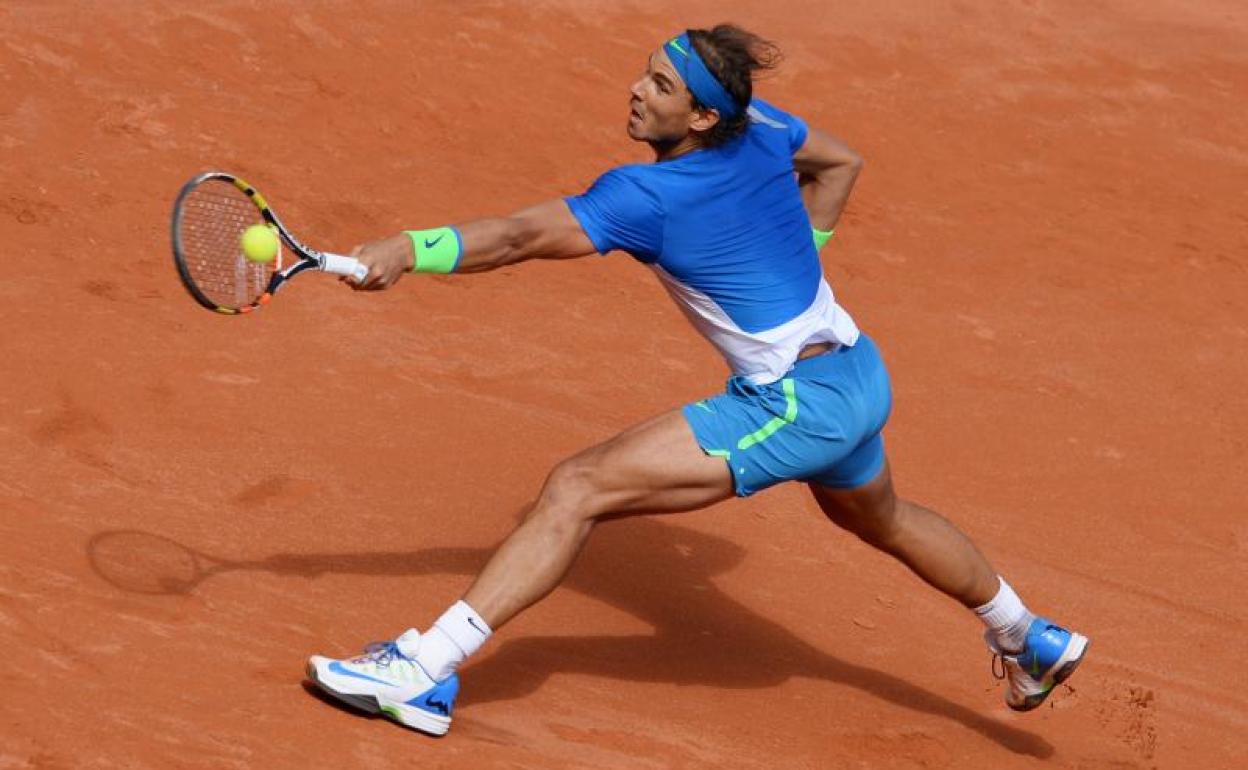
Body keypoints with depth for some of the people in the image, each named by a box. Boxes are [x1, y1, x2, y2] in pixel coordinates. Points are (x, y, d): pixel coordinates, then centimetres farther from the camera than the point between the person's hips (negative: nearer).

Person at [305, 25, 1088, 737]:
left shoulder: (650, 197, -22)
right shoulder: (759, 124, 0)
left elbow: (523, 235, -31)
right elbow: (842, 162, 20)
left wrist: (410, 249, -38)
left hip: (795, 405, -9)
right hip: (861, 377, 10)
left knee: (578, 486, -17)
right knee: (881, 519, 39)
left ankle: (426, 670, -24)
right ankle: (1030, 639, 62)